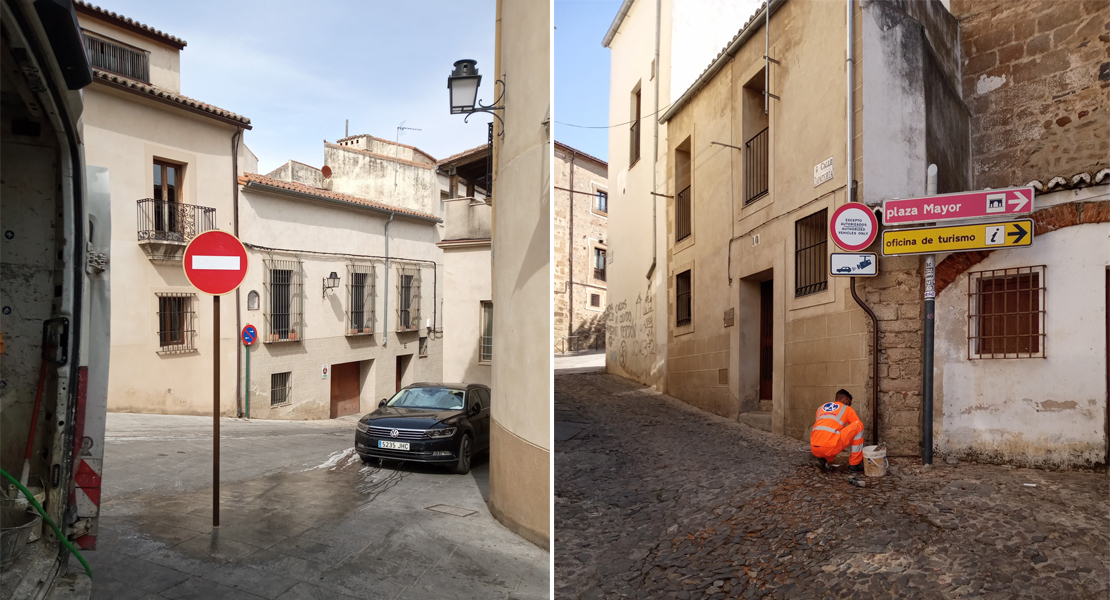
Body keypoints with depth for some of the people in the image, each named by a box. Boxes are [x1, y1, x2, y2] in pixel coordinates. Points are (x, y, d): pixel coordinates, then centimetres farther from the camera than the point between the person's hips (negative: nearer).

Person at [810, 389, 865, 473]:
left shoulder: (821, 408, 28)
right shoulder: (846, 409, 16)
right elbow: (858, 427, 23)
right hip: (830, 448, -6)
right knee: (858, 425, 10)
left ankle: (824, 460, 11)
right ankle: (854, 464, 14)